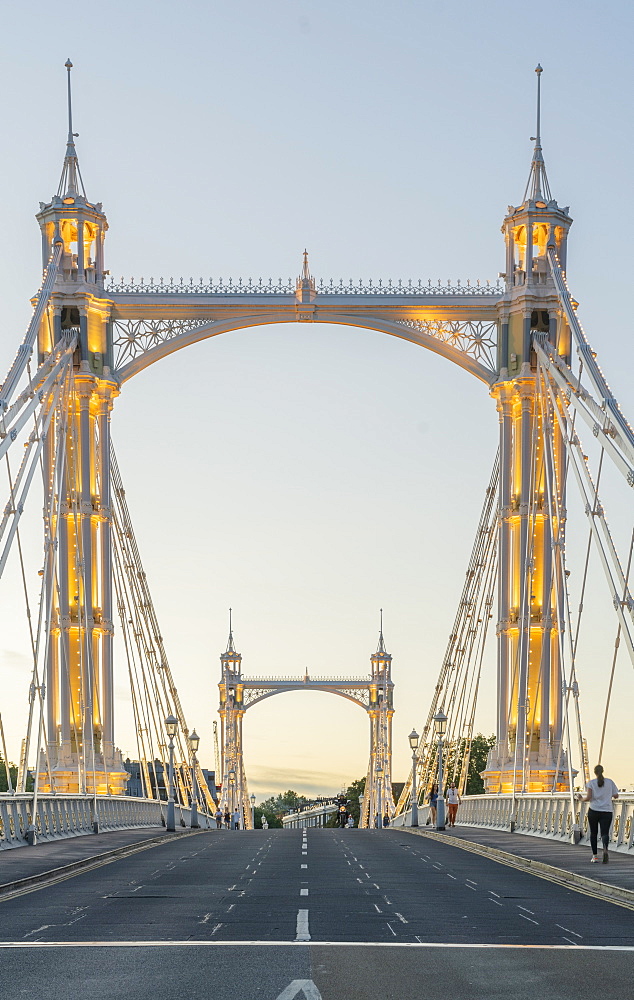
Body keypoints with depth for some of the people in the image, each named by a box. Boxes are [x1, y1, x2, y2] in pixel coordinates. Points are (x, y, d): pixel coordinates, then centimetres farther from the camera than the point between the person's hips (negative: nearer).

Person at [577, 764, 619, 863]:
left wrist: (581, 799, 9)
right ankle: (605, 849, -34)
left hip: (593, 811, 0)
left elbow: (588, 797, -11)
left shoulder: (591, 783, -1)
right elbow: (616, 796, 8)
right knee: (605, 833, -4)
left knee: (593, 833, 15)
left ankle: (595, 856, 14)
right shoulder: (610, 782, 5)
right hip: (607, 812, 1)